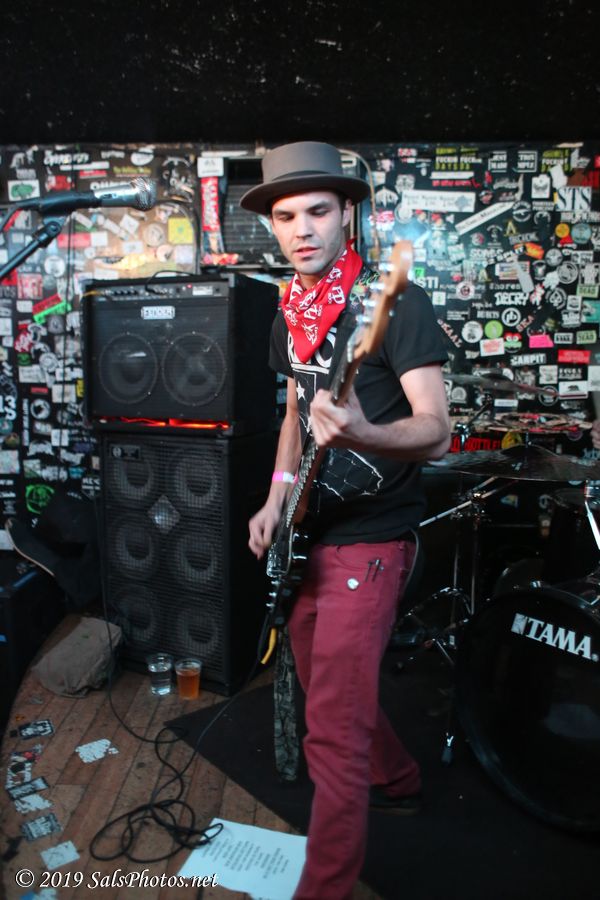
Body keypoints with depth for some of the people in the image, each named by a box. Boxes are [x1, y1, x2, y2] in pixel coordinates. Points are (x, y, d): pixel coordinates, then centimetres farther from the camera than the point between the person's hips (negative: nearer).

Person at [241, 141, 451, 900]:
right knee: (323, 683, 23)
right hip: (309, 533, 8)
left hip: (369, 539, -8)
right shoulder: (289, 312, 8)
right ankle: (397, 782, 49)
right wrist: (277, 500, 7)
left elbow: (436, 433, -20)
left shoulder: (396, 302, -15)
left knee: (332, 730, -5)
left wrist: (359, 433, -40)